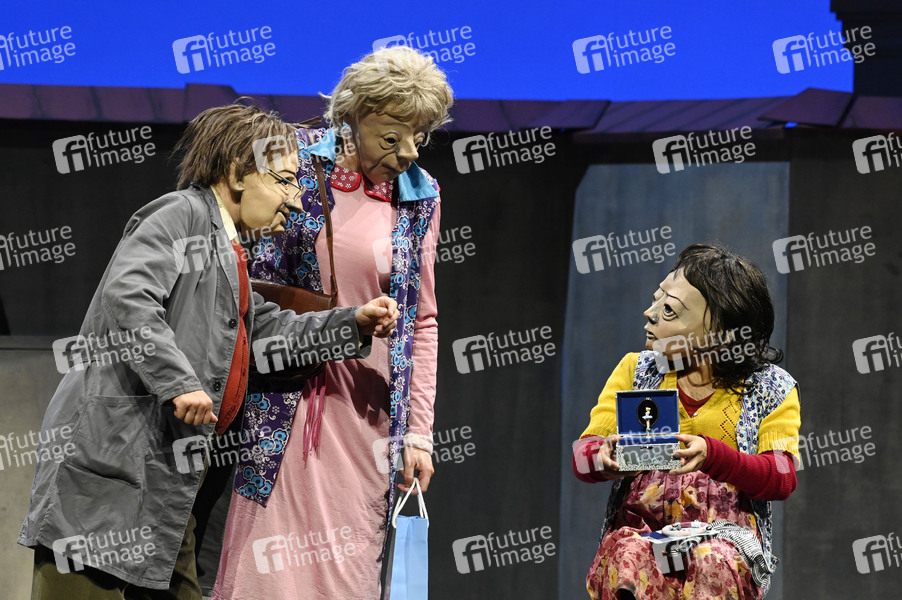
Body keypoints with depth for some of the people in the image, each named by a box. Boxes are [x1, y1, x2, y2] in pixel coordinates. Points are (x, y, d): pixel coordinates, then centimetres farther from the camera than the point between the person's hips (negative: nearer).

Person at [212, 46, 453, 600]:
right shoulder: (297, 161, -1)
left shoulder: (419, 195, 7)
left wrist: (419, 430, 7)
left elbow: (422, 321, 12)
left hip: (365, 415, 2)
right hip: (281, 404, -2)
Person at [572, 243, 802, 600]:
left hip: (726, 534, -1)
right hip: (638, 530, 1)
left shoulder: (771, 387, 10)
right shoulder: (634, 369, 18)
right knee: (631, 558, -37)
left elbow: (782, 478, -3)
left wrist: (712, 455, -22)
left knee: (712, 565, -39)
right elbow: (583, 455, 10)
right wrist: (606, 459, -17)